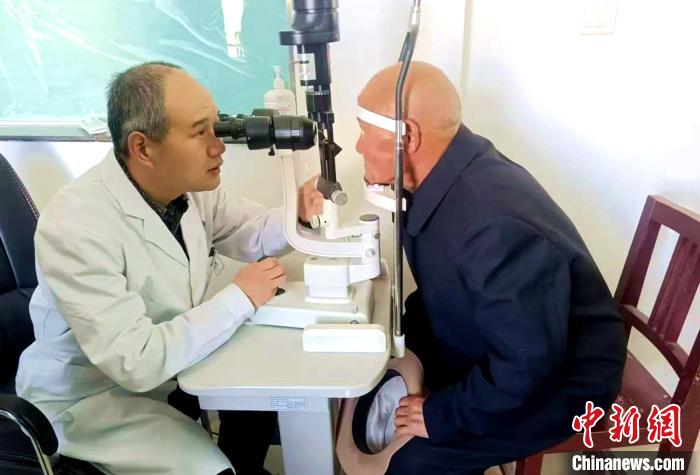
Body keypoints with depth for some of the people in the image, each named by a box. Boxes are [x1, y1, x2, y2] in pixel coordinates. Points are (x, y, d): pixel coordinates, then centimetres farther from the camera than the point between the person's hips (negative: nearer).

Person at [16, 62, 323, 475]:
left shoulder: (191, 184, -10)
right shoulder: (77, 226, -32)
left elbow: (254, 233, 4)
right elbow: (135, 362, -35)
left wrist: (299, 216, -17)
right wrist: (239, 298, -29)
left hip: (168, 363, 7)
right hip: (89, 396, -6)